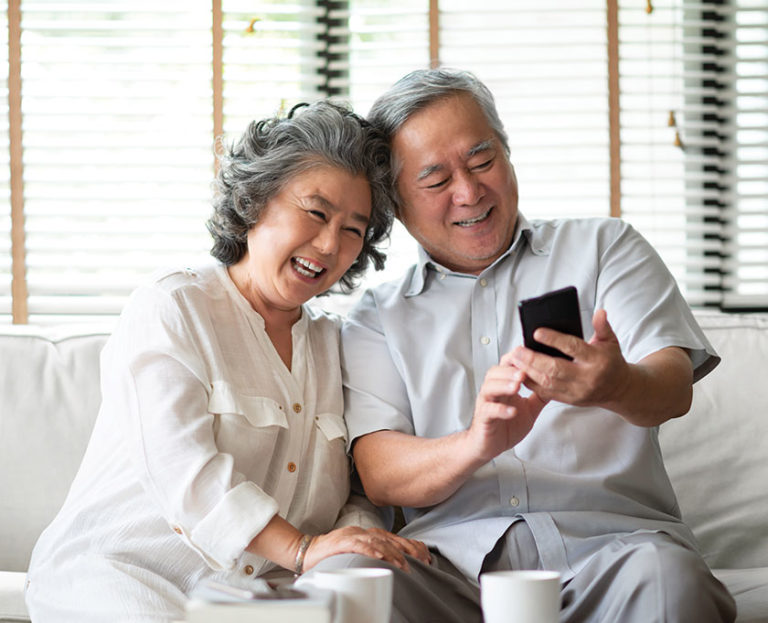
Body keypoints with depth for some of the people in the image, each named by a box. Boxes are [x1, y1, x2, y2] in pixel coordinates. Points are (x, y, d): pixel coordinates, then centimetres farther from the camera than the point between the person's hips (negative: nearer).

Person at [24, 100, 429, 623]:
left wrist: (368, 540, -12)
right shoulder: (169, 309, -1)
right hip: (120, 572, -5)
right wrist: (300, 549, -25)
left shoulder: (333, 344, 19)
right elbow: (179, 465, -16)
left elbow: (351, 491, 13)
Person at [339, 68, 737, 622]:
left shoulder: (603, 246, 17)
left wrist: (618, 386, -26)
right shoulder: (376, 321, 18)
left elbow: (674, 387, 1)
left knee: (665, 576, -36)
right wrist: (476, 445, -21)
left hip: (611, 538, -1)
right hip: (455, 550, 1)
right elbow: (379, 473, 3)